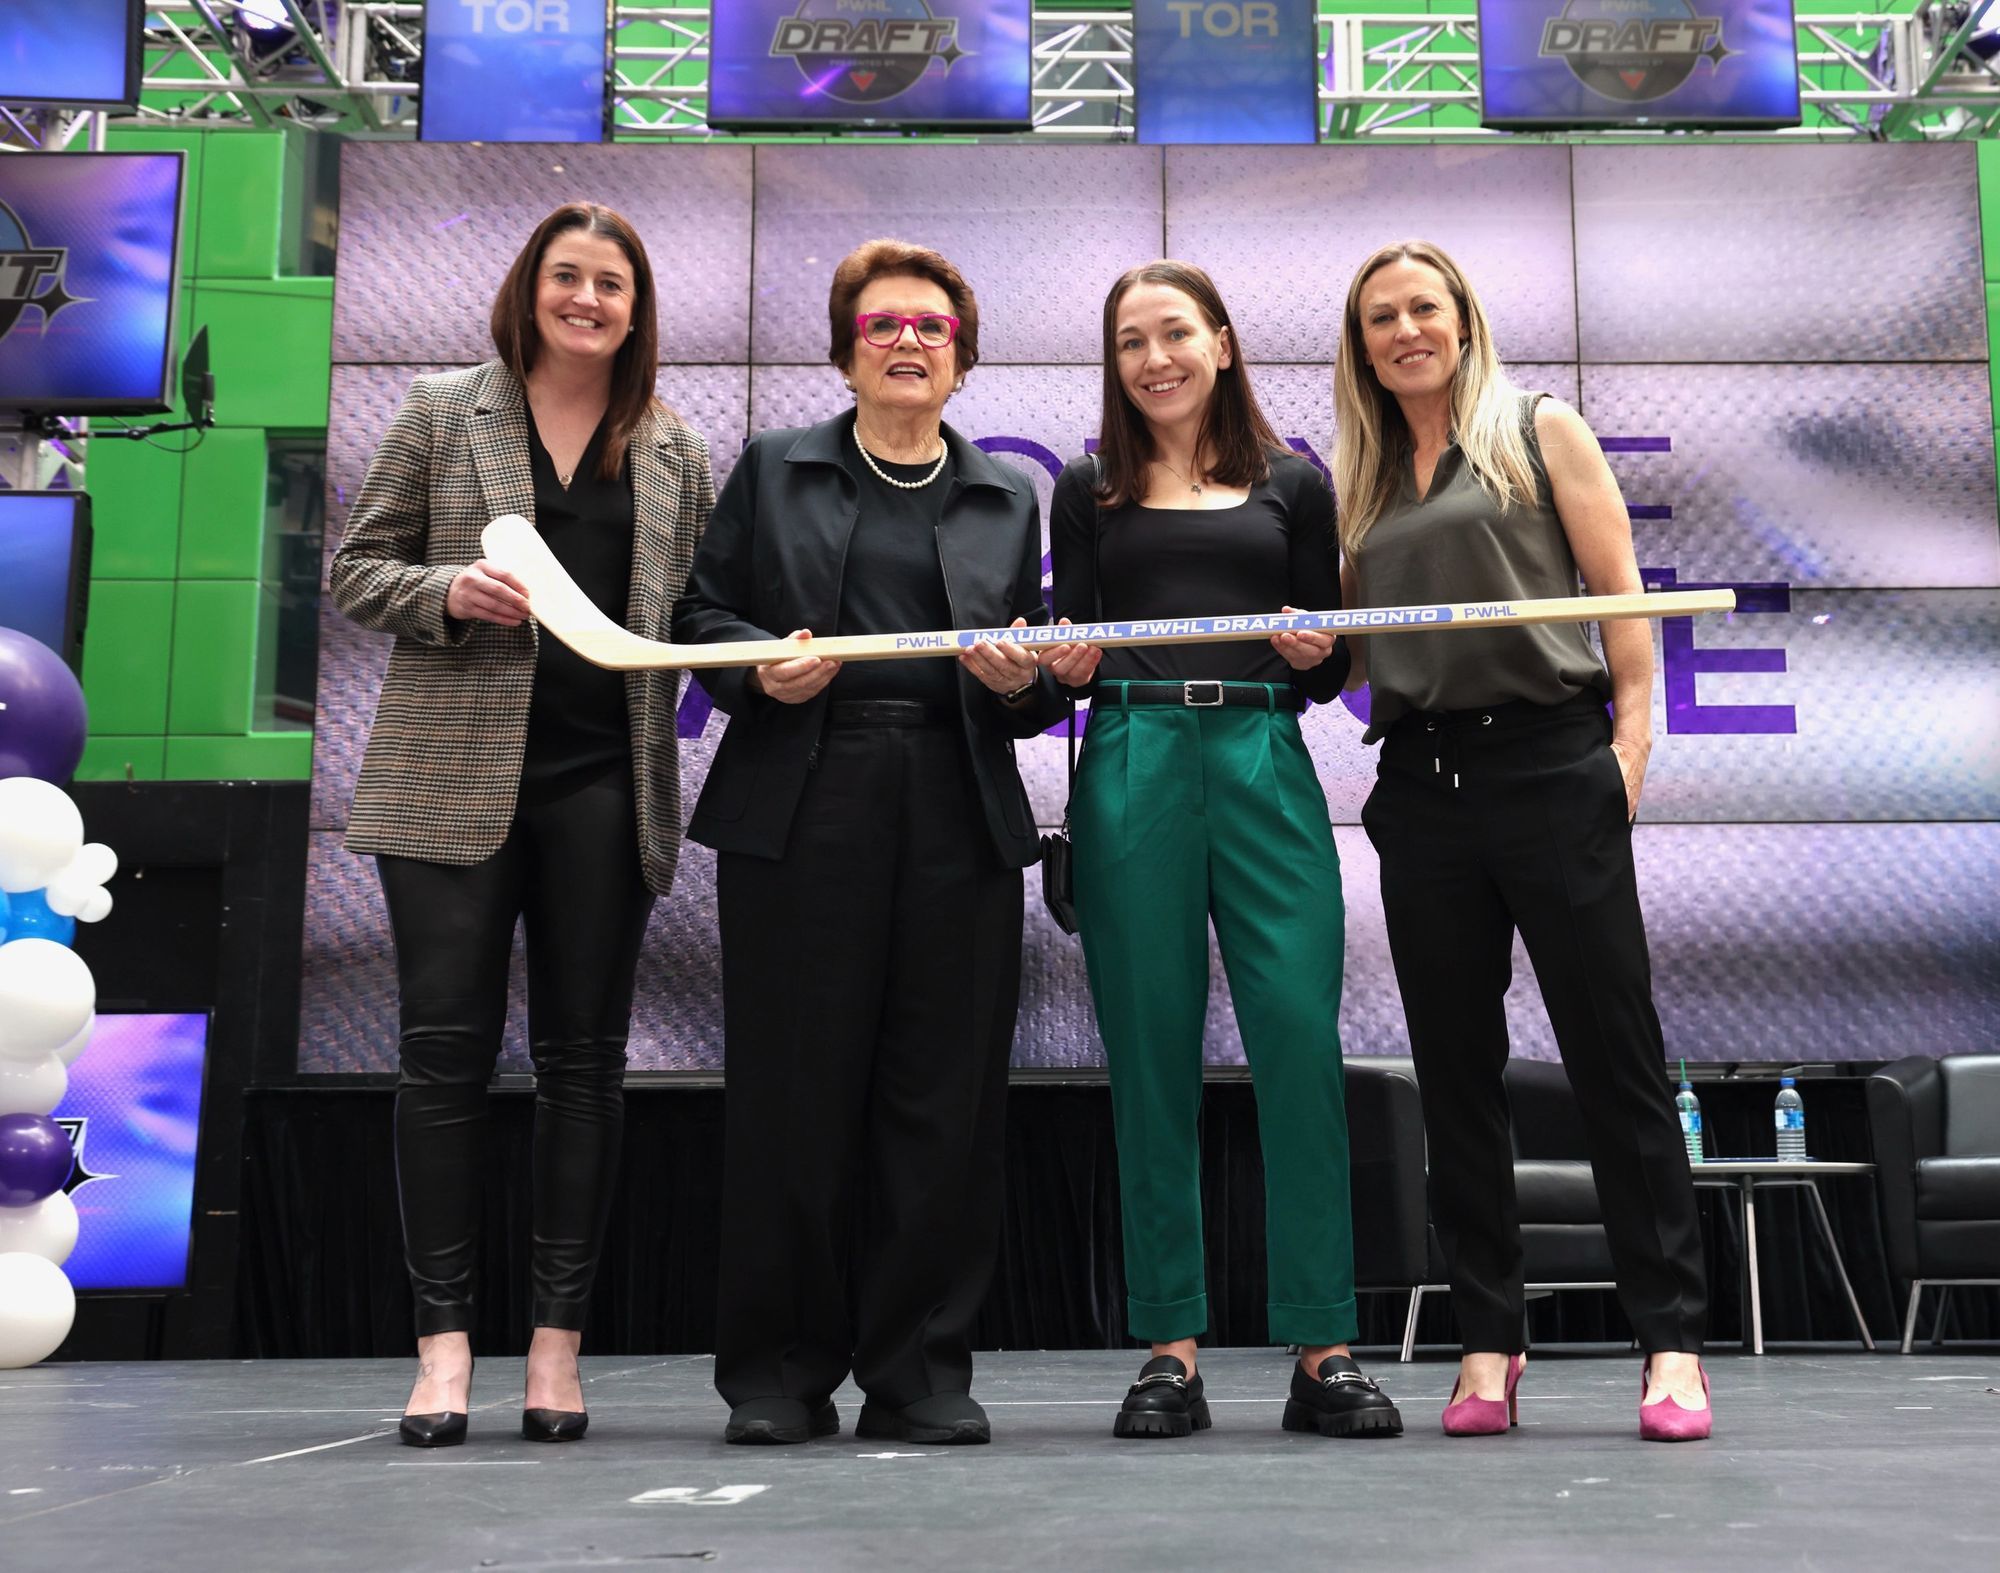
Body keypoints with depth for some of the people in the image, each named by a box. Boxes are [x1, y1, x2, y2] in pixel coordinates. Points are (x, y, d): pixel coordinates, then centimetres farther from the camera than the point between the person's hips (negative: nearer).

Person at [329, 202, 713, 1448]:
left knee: (584, 1058, 3)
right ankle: (445, 1341, 5)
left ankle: (560, 1341, 11)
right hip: (454, 776, -1)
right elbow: (356, 569, 8)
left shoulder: (675, 453, 13)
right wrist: (448, 591, -11)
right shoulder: (443, 417, 9)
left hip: (605, 782, 2)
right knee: (448, 1050, -2)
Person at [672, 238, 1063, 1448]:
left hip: (959, 823, 2)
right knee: (793, 1095, -1)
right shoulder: (772, 472, 15)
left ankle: (922, 1372, 11)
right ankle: (781, 1373, 11)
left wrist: (1025, 680, -5)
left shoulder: (1009, 500, 19)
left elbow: (1044, 678, 17)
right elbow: (701, 614, 11)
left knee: (944, 1100, 0)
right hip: (799, 814, -1)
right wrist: (762, 666, -8)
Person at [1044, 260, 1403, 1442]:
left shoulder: (1292, 483, 15)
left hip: (1265, 763, 0)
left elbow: (1333, 670, 14)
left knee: (1302, 1043, -7)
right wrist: (1064, 668, -8)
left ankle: (1324, 1353, 2)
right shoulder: (1089, 491, 15)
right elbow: (1070, 658, 14)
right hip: (1131, 769, 0)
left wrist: (1313, 653, -7)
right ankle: (1171, 1353, 8)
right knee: (1153, 1056, 0)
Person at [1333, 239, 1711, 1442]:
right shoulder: (1361, 482, 17)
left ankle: (1674, 1339, 5)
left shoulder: (1540, 433, 7)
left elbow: (1621, 595, 0)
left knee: (1617, 1054, -3)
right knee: (1457, 1072, 6)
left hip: (1550, 764, -4)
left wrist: (1631, 743, -10)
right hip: (1423, 786, 4)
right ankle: (1490, 1340, 15)